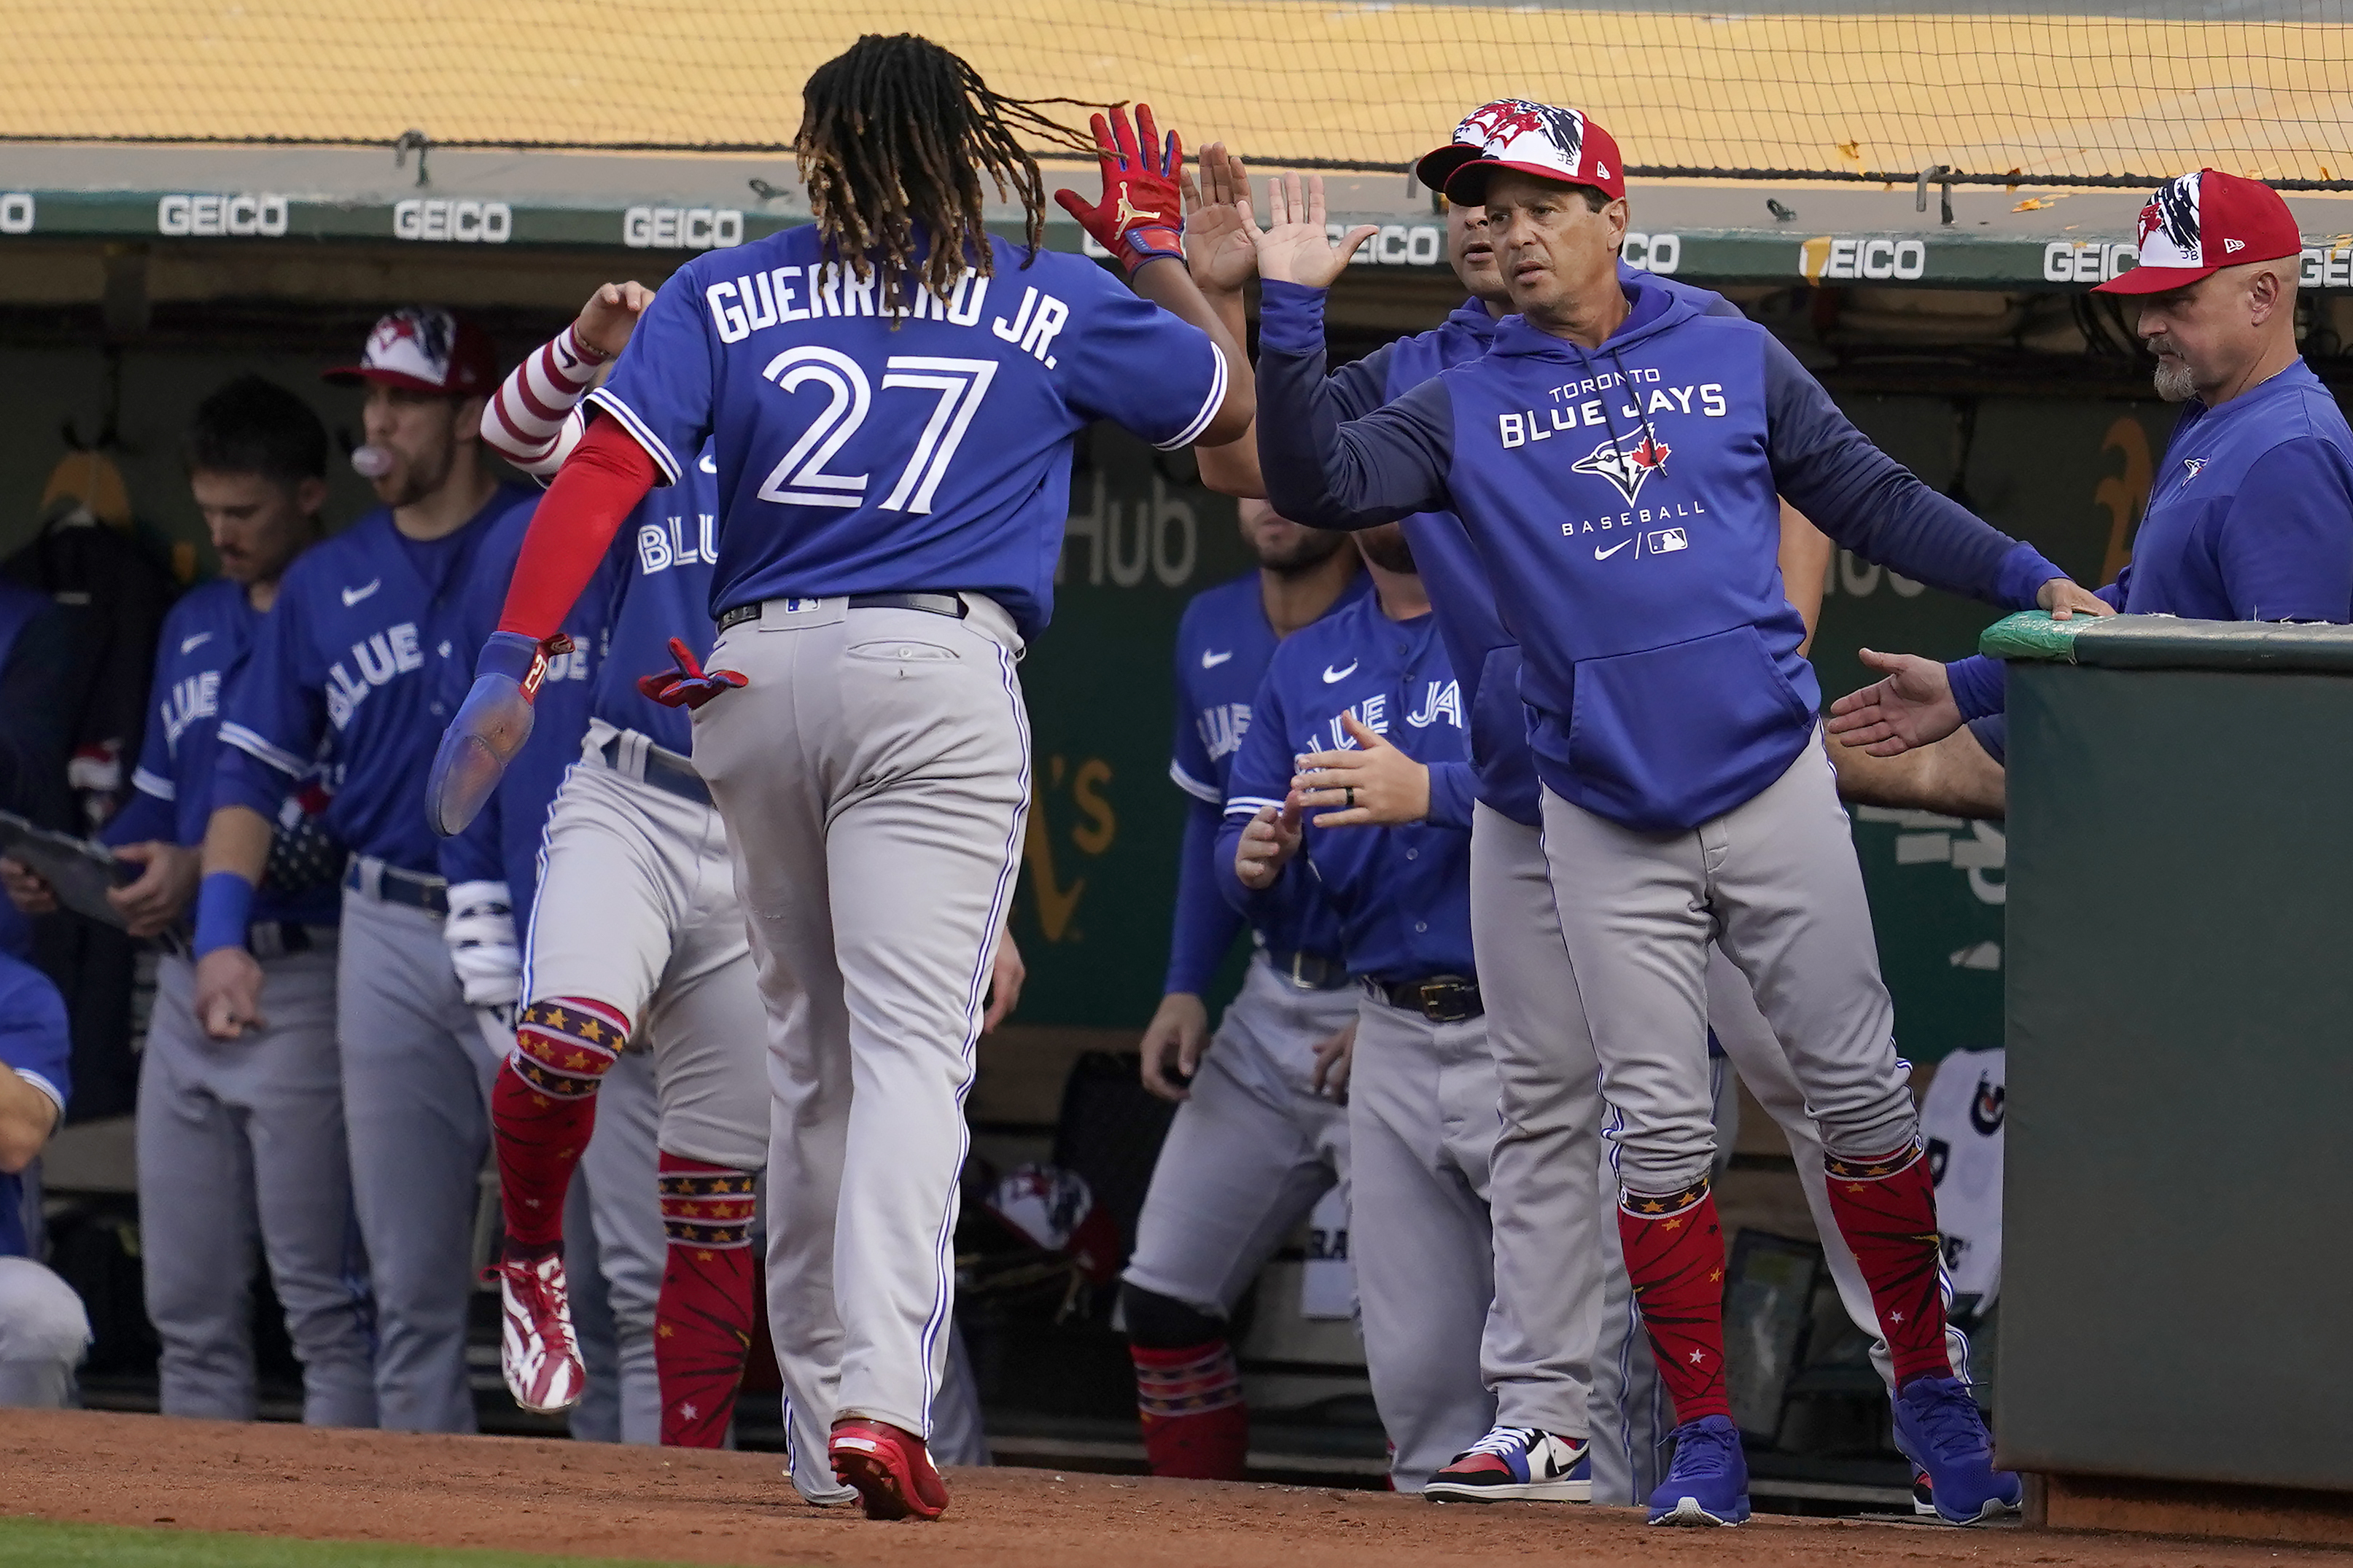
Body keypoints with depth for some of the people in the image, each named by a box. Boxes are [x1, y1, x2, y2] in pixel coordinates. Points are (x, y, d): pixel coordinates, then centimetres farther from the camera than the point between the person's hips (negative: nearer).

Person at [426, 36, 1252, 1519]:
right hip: (938, 678, -3)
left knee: (810, 1050, 15)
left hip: (752, 676, 3)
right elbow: (1232, 399, 22)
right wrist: (1157, 252, 34)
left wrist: (513, 661, -4)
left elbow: (600, 474, -1)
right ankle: (882, 1391, -27)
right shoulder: (1055, 306, 8)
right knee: (913, 1042, -10)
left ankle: (820, 1410, 19)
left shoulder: (725, 294, 10)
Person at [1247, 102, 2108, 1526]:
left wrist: (2030, 581, 1)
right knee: (1660, 1130, -2)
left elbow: (1872, 499, 10)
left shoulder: (1735, 359, 7)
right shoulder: (1465, 410, 6)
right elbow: (1319, 484, -7)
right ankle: (1707, 1445, 4)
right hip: (1611, 830, 0)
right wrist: (1291, 316, -17)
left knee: (1860, 1087, 0)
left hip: (1775, 792, 0)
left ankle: (1931, 1394, 13)